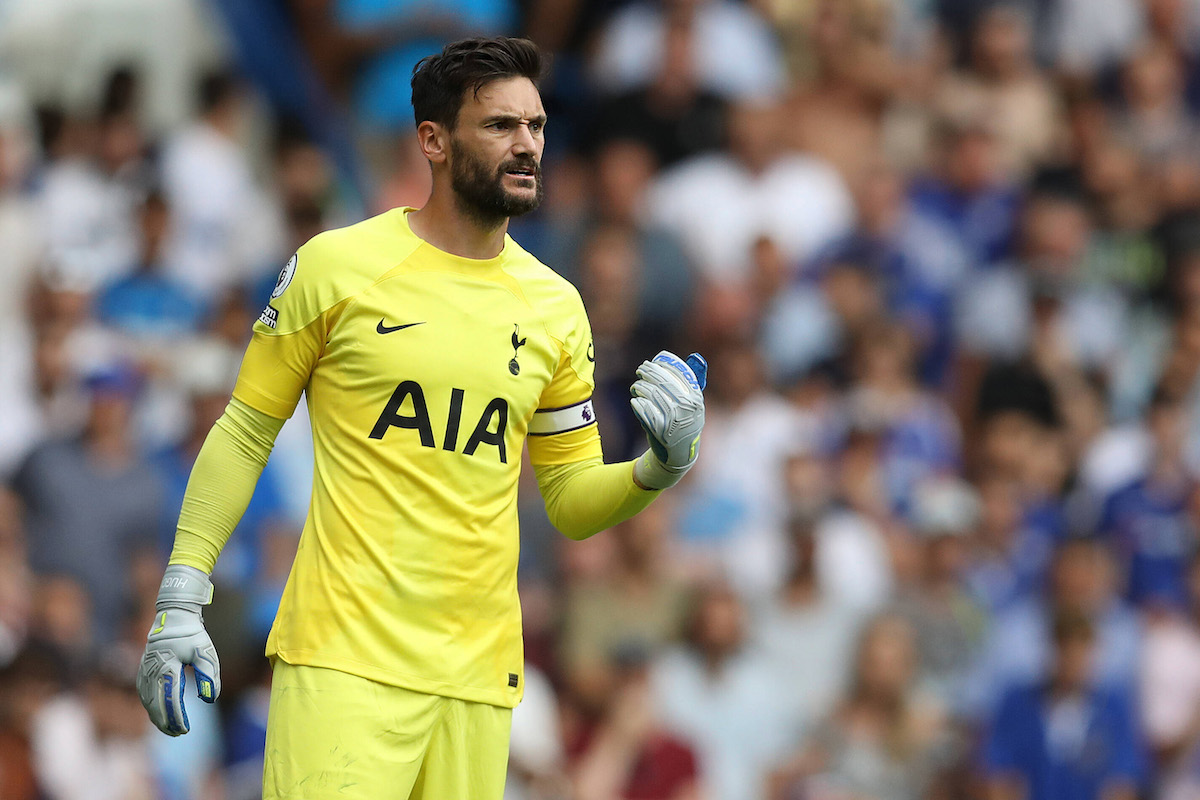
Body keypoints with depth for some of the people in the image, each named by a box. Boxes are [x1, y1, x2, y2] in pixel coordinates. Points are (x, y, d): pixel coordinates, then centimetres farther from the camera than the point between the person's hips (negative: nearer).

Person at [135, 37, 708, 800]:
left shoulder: (554, 307, 12)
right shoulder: (337, 265, 0)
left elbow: (573, 500, 17)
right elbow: (245, 432, 5)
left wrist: (659, 468, -4)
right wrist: (181, 603, 0)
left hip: (477, 673, 4)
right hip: (345, 654, -4)